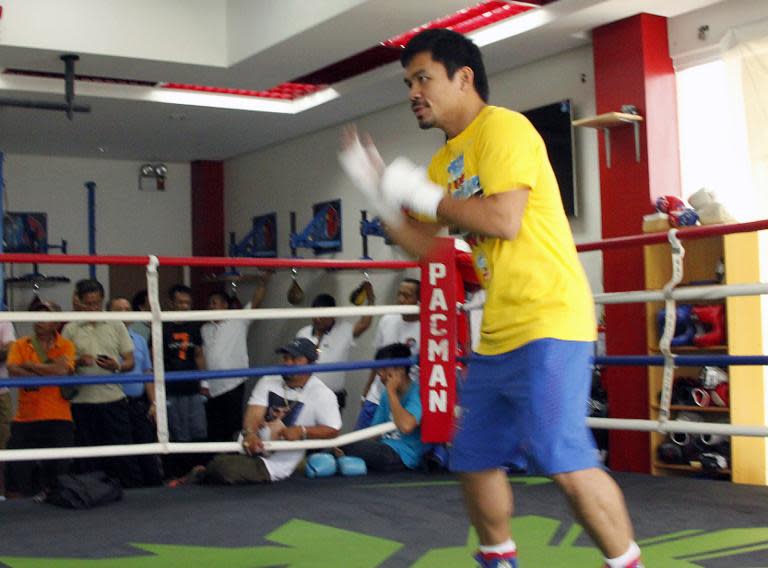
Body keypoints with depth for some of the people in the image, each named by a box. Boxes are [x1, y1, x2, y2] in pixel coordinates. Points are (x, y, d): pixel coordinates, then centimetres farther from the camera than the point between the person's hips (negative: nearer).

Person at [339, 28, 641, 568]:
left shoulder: (503, 128, -9)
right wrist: (377, 187, 10)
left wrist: (424, 195, -10)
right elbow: (421, 244, 20)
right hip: (496, 336, 9)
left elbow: (504, 220, -22)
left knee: (563, 461, -16)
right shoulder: (445, 159, 18)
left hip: (548, 321, -9)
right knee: (475, 460, 12)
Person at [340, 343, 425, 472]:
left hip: (402, 457, -8)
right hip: (386, 450, 8)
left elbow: (406, 426, -29)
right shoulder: (387, 395, 14)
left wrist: (391, 392, -17)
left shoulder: (417, 392, -12)